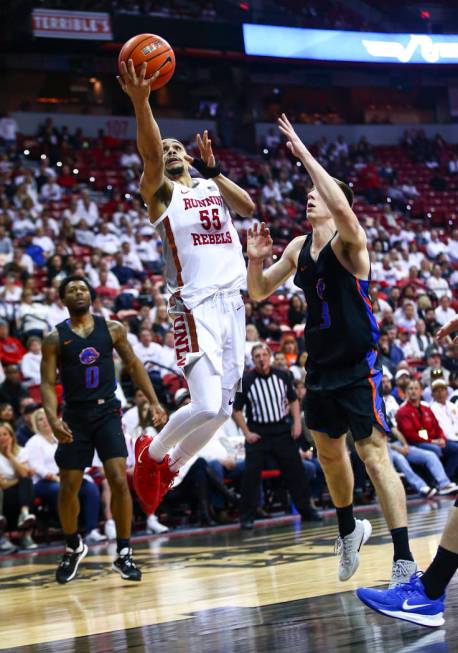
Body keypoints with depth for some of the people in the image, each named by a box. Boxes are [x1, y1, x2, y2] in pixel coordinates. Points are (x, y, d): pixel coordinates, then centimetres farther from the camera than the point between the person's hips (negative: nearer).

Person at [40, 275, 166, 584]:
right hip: (75, 416, 0)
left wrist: (154, 401, 3)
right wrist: (53, 419, -20)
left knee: (119, 480, -14)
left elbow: (133, 364, 10)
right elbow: (48, 383, -4)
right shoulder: (55, 338, -1)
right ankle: (74, 548, 29)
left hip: (107, 412, 0)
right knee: (68, 488, 4)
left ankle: (124, 554, -3)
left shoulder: (112, 328, 3)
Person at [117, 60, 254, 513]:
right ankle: (150, 453, 7)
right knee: (206, 406, -19)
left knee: (222, 411, 9)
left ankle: (169, 467, 30)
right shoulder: (161, 191, 3)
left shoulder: (214, 186, 20)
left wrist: (214, 171, -7)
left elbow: (248, 207, 2)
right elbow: (150, 155, -18)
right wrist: (140, 101, -34)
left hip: (232, 303, 6)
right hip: (196, 307, -6)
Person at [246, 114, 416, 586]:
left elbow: (343, 207, -38)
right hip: (320, 366, 8)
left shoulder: (349, 241, -14)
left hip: (358, 367, -8)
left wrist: (303, 152, -32)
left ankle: (404, 562, -14)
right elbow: (258, 292, 13)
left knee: (374, 456, -13)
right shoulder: (298, 247, 6)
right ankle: (349, 530, 42)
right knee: (328, 452, 19)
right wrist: (254, 260, -9)